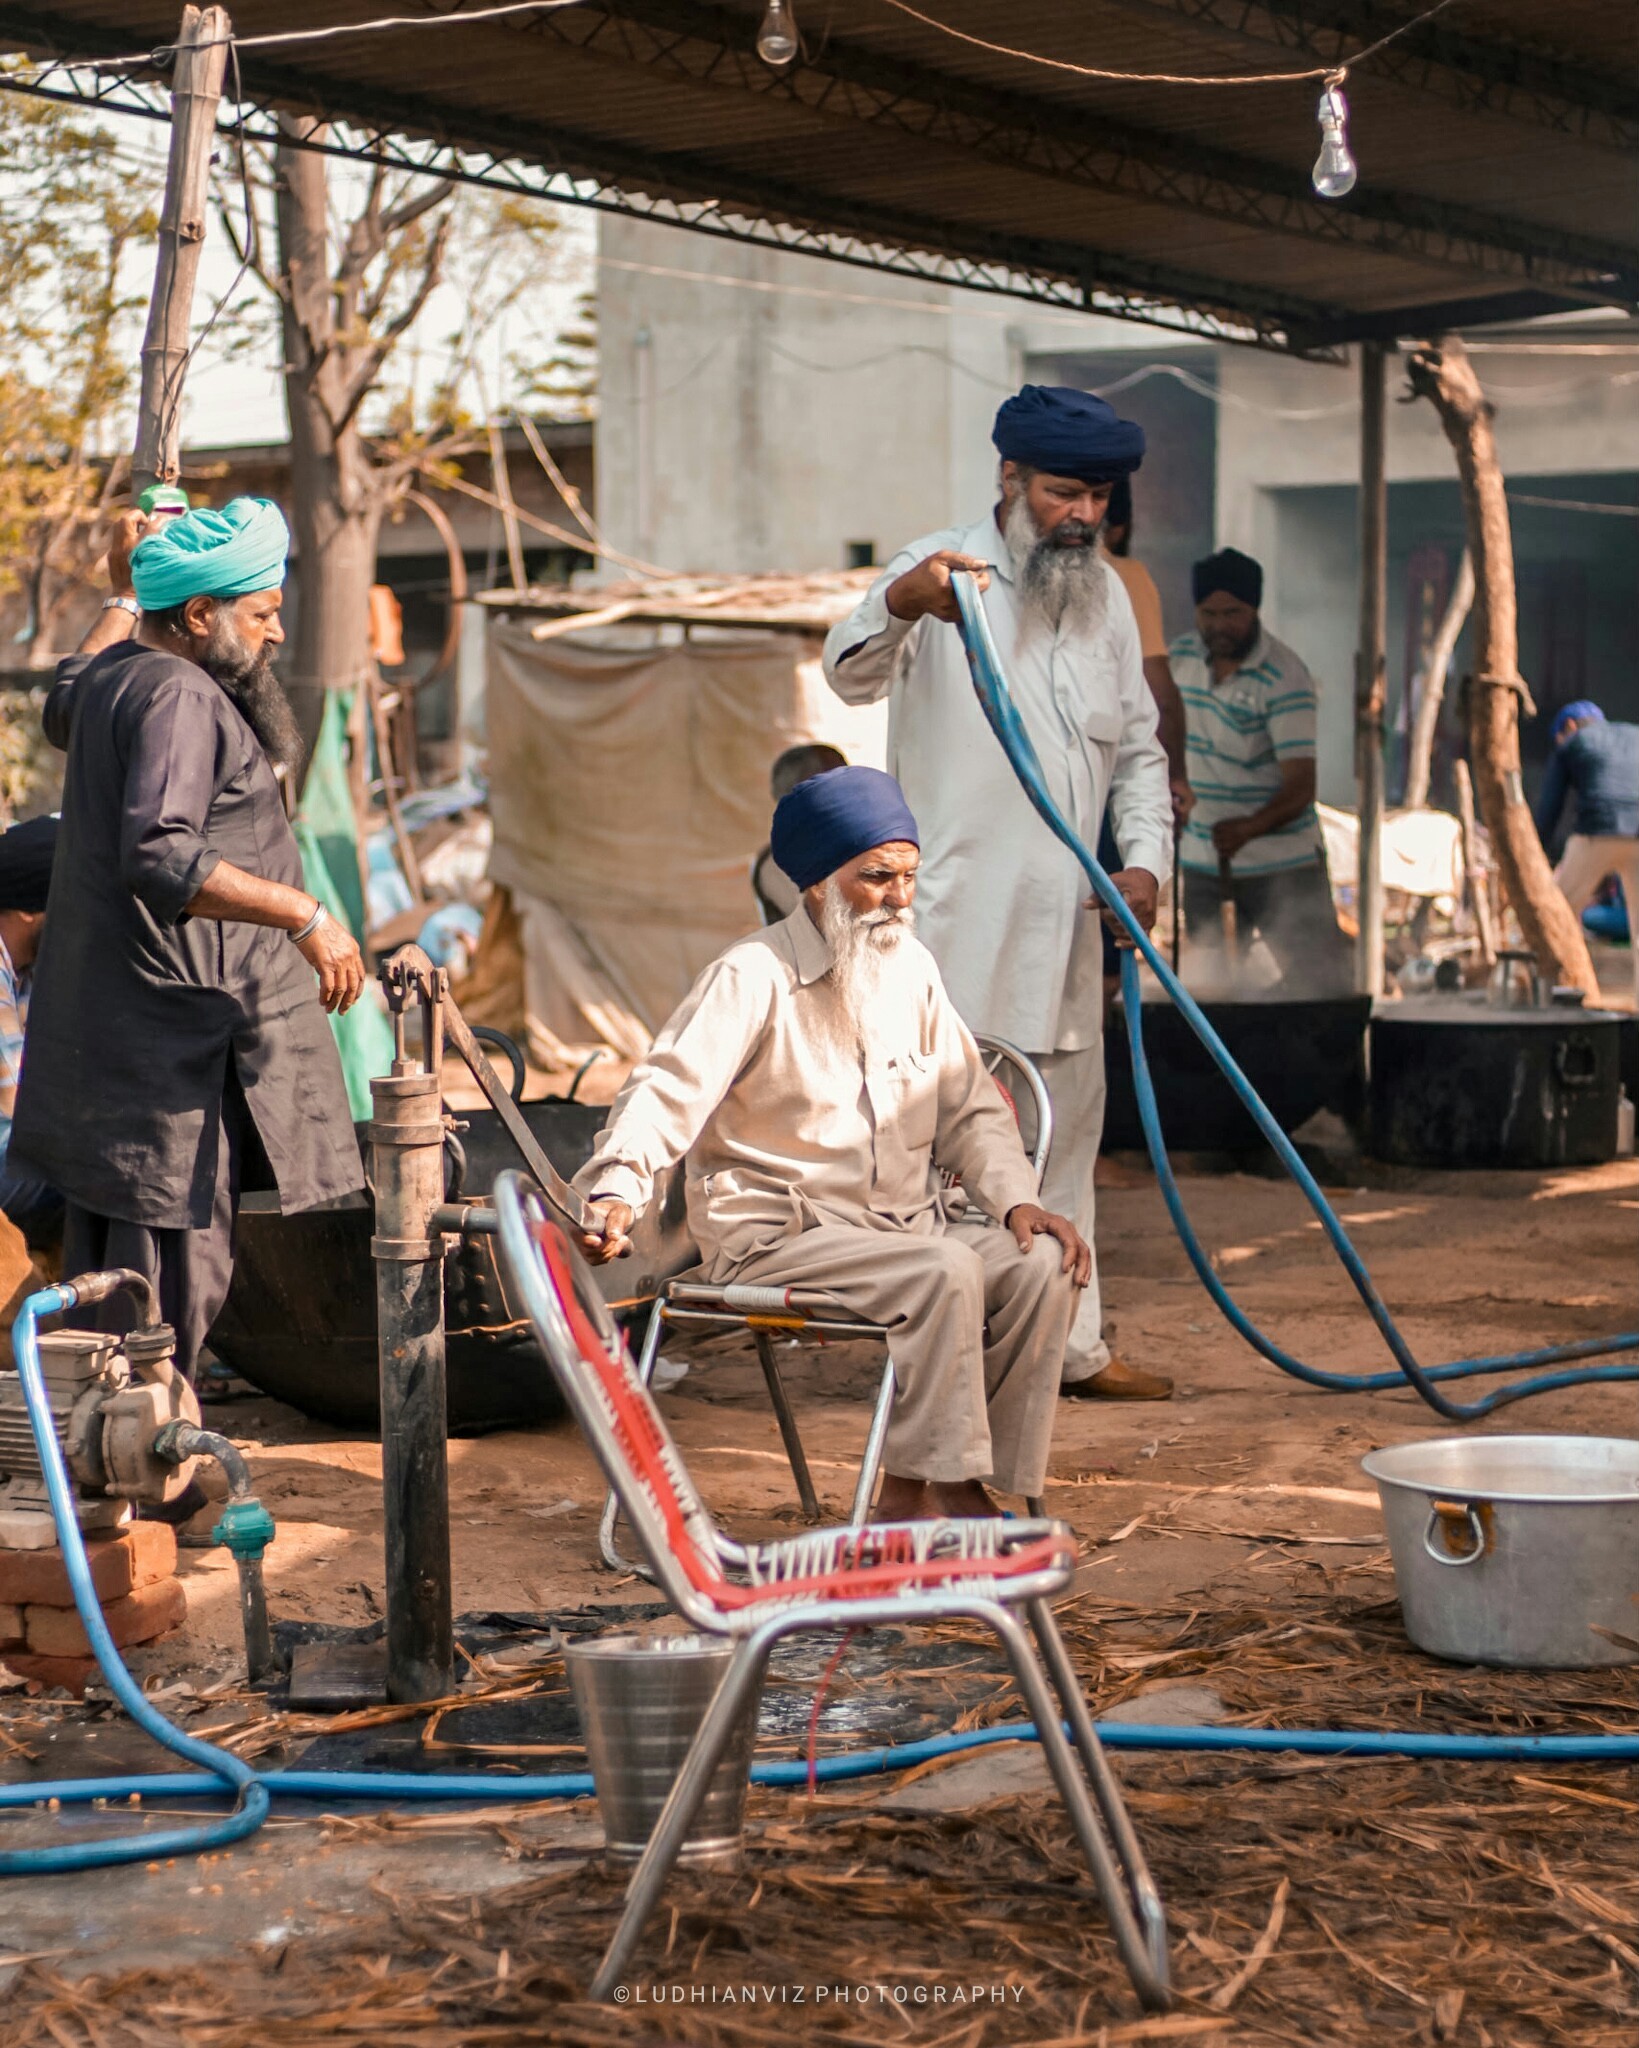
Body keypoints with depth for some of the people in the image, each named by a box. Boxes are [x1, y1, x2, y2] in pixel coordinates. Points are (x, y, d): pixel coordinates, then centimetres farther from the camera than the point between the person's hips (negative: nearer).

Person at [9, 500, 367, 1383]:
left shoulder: (111, 675, 14)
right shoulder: (181, 699, -17)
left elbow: (64, 708, 41)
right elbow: (160, 857, -30)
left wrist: (124, 595, 48)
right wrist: (304, 915, -29)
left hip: (105, 1029, 11)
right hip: (172, 1036, -11)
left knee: (102, 1265, 16)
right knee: (175, 1267, -6)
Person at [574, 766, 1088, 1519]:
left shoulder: (911, 968, 11)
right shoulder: (755, 976, -10)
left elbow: (969, 1108, 16)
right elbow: (666, 1091, -19)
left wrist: (1016, 1198, -1)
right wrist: (618, 1191, -38)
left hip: (908, 1220, 7)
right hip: (776, 1237, -7)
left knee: (1040, 1265, -18)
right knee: (945, 1271, -31)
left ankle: (912, 1492, -14)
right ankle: (941, 1485, -20)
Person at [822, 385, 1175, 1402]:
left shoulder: (1105, 595, 12)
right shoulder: (944, 570, -8)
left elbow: (1138, 747, 19)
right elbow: (853, 672, -26)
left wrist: (1147, 861, 2)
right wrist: (900, 605, -48)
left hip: (1065, 919, 7)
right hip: (957, 915, -7)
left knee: (1067, 1132, 14)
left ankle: (1072, 1344, 24)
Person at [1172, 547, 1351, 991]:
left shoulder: (1284, 678, -16)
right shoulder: (1180, 657, 2)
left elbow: (1301, 787, -24)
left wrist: (1250, 827, -40)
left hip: (1282, 865, -5)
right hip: (1202, 863, 5)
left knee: (1322, 986, -7)